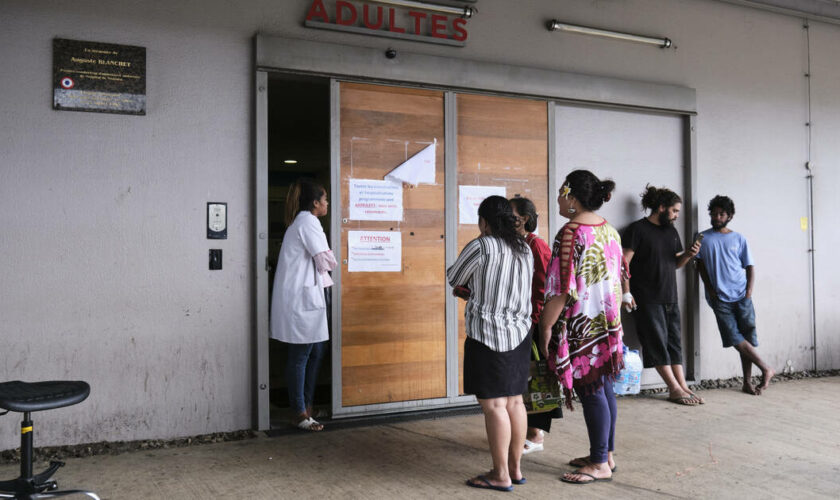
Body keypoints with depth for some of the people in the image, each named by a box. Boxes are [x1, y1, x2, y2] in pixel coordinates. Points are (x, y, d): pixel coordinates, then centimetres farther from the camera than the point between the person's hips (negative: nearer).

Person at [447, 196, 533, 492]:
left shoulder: (480, 247, -12)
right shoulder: (524, 249, 10)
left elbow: (453, 279, 1)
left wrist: (463, 280, 23)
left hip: (488, 335, -8)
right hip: (520, 333, 8)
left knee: (494, 405, -1)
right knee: (514, 401, 13)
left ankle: (501, 475, 5)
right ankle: (515, 468, 22)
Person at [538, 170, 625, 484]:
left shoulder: (570, 233, -19)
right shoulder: (610, 230, 9)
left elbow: (561, 289, -21)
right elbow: (618, 277, 16)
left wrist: (546, 326, -14)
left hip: (581, 326, -9)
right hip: (608, 323, 9)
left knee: (590, 392, -1)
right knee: (604, 387, 16)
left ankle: (600, 465, 9)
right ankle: (606, 453, 28)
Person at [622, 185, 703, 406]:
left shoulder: (671, 232, 16)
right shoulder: (637, 229, -7)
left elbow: (676, 263, 21)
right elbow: (624, 262, -12)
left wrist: (688, 254, 0)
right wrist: (626, 292, -18)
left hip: (670, 298, 8)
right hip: (647, 299, -7)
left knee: (674, 342, 7)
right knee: (657, 344, -4)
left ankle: (682, 387, 9)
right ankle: (675, 389, 0)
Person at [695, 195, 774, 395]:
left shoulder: (739, 239, 9)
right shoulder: (703, 238, 7)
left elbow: (750, 267, 10)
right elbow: (701, 266, 7)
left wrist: (749, 292, -4)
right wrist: (711, 291, -3)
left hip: (741, 296, 1)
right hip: (719, 298, -1)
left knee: (747, 336, -2)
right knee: (734, 337, -10)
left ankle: (747, 382, 7)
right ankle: (766, 369, 3)